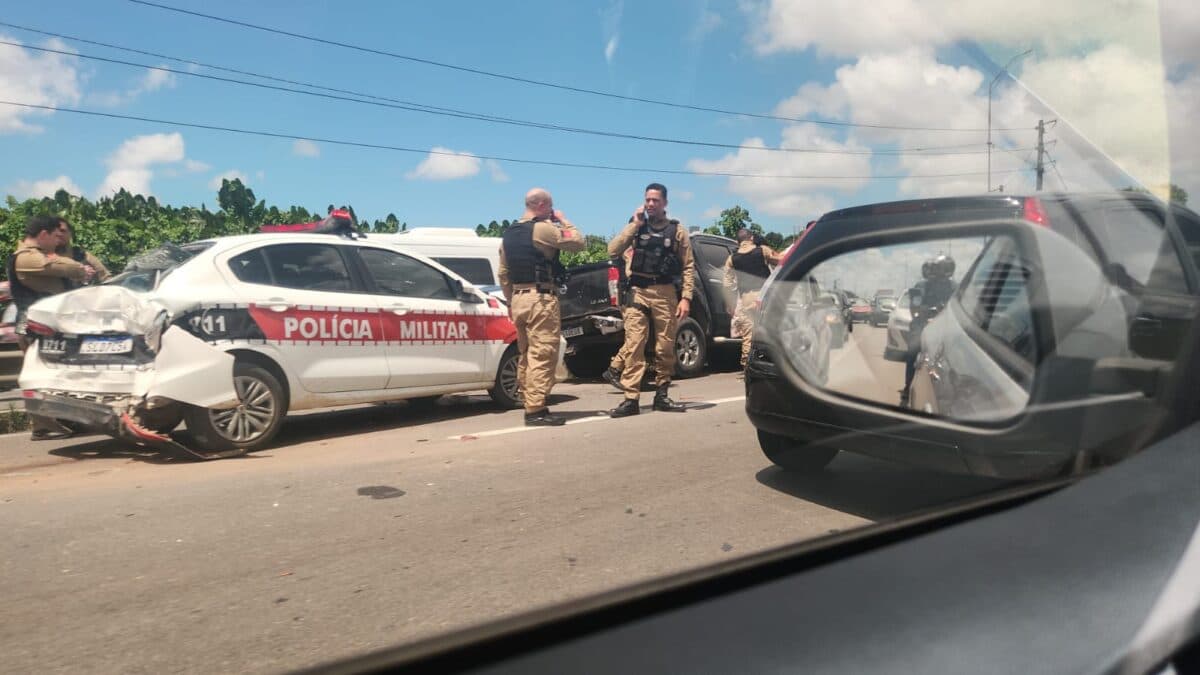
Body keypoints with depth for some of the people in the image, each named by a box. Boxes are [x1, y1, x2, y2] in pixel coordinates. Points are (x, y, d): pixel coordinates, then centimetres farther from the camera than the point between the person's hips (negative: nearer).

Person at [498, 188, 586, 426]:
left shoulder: (509, 233, 15)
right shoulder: (542, 228, -10)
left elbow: (503, 273, 16)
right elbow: (579, 242, -6)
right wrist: (564, 221, 8)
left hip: (518, 299, 9)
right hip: (541, 299, -9)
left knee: (527, 355, 14)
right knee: (542, 355, -7)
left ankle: (531, 406, 19)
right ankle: (536, 410, -8)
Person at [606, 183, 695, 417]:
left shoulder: (677, 230, 7)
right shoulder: (637, 227, 12)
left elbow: (688, 266, 4)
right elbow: (613, 250, -1)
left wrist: (686, 297, -5)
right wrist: (634, 224, -4)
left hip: (666, 293, 0)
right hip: (639, 292, 0)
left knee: (665, 347, 5)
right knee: (633, 345, -7)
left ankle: (661, 395, 17)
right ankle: (631, 399, -6)